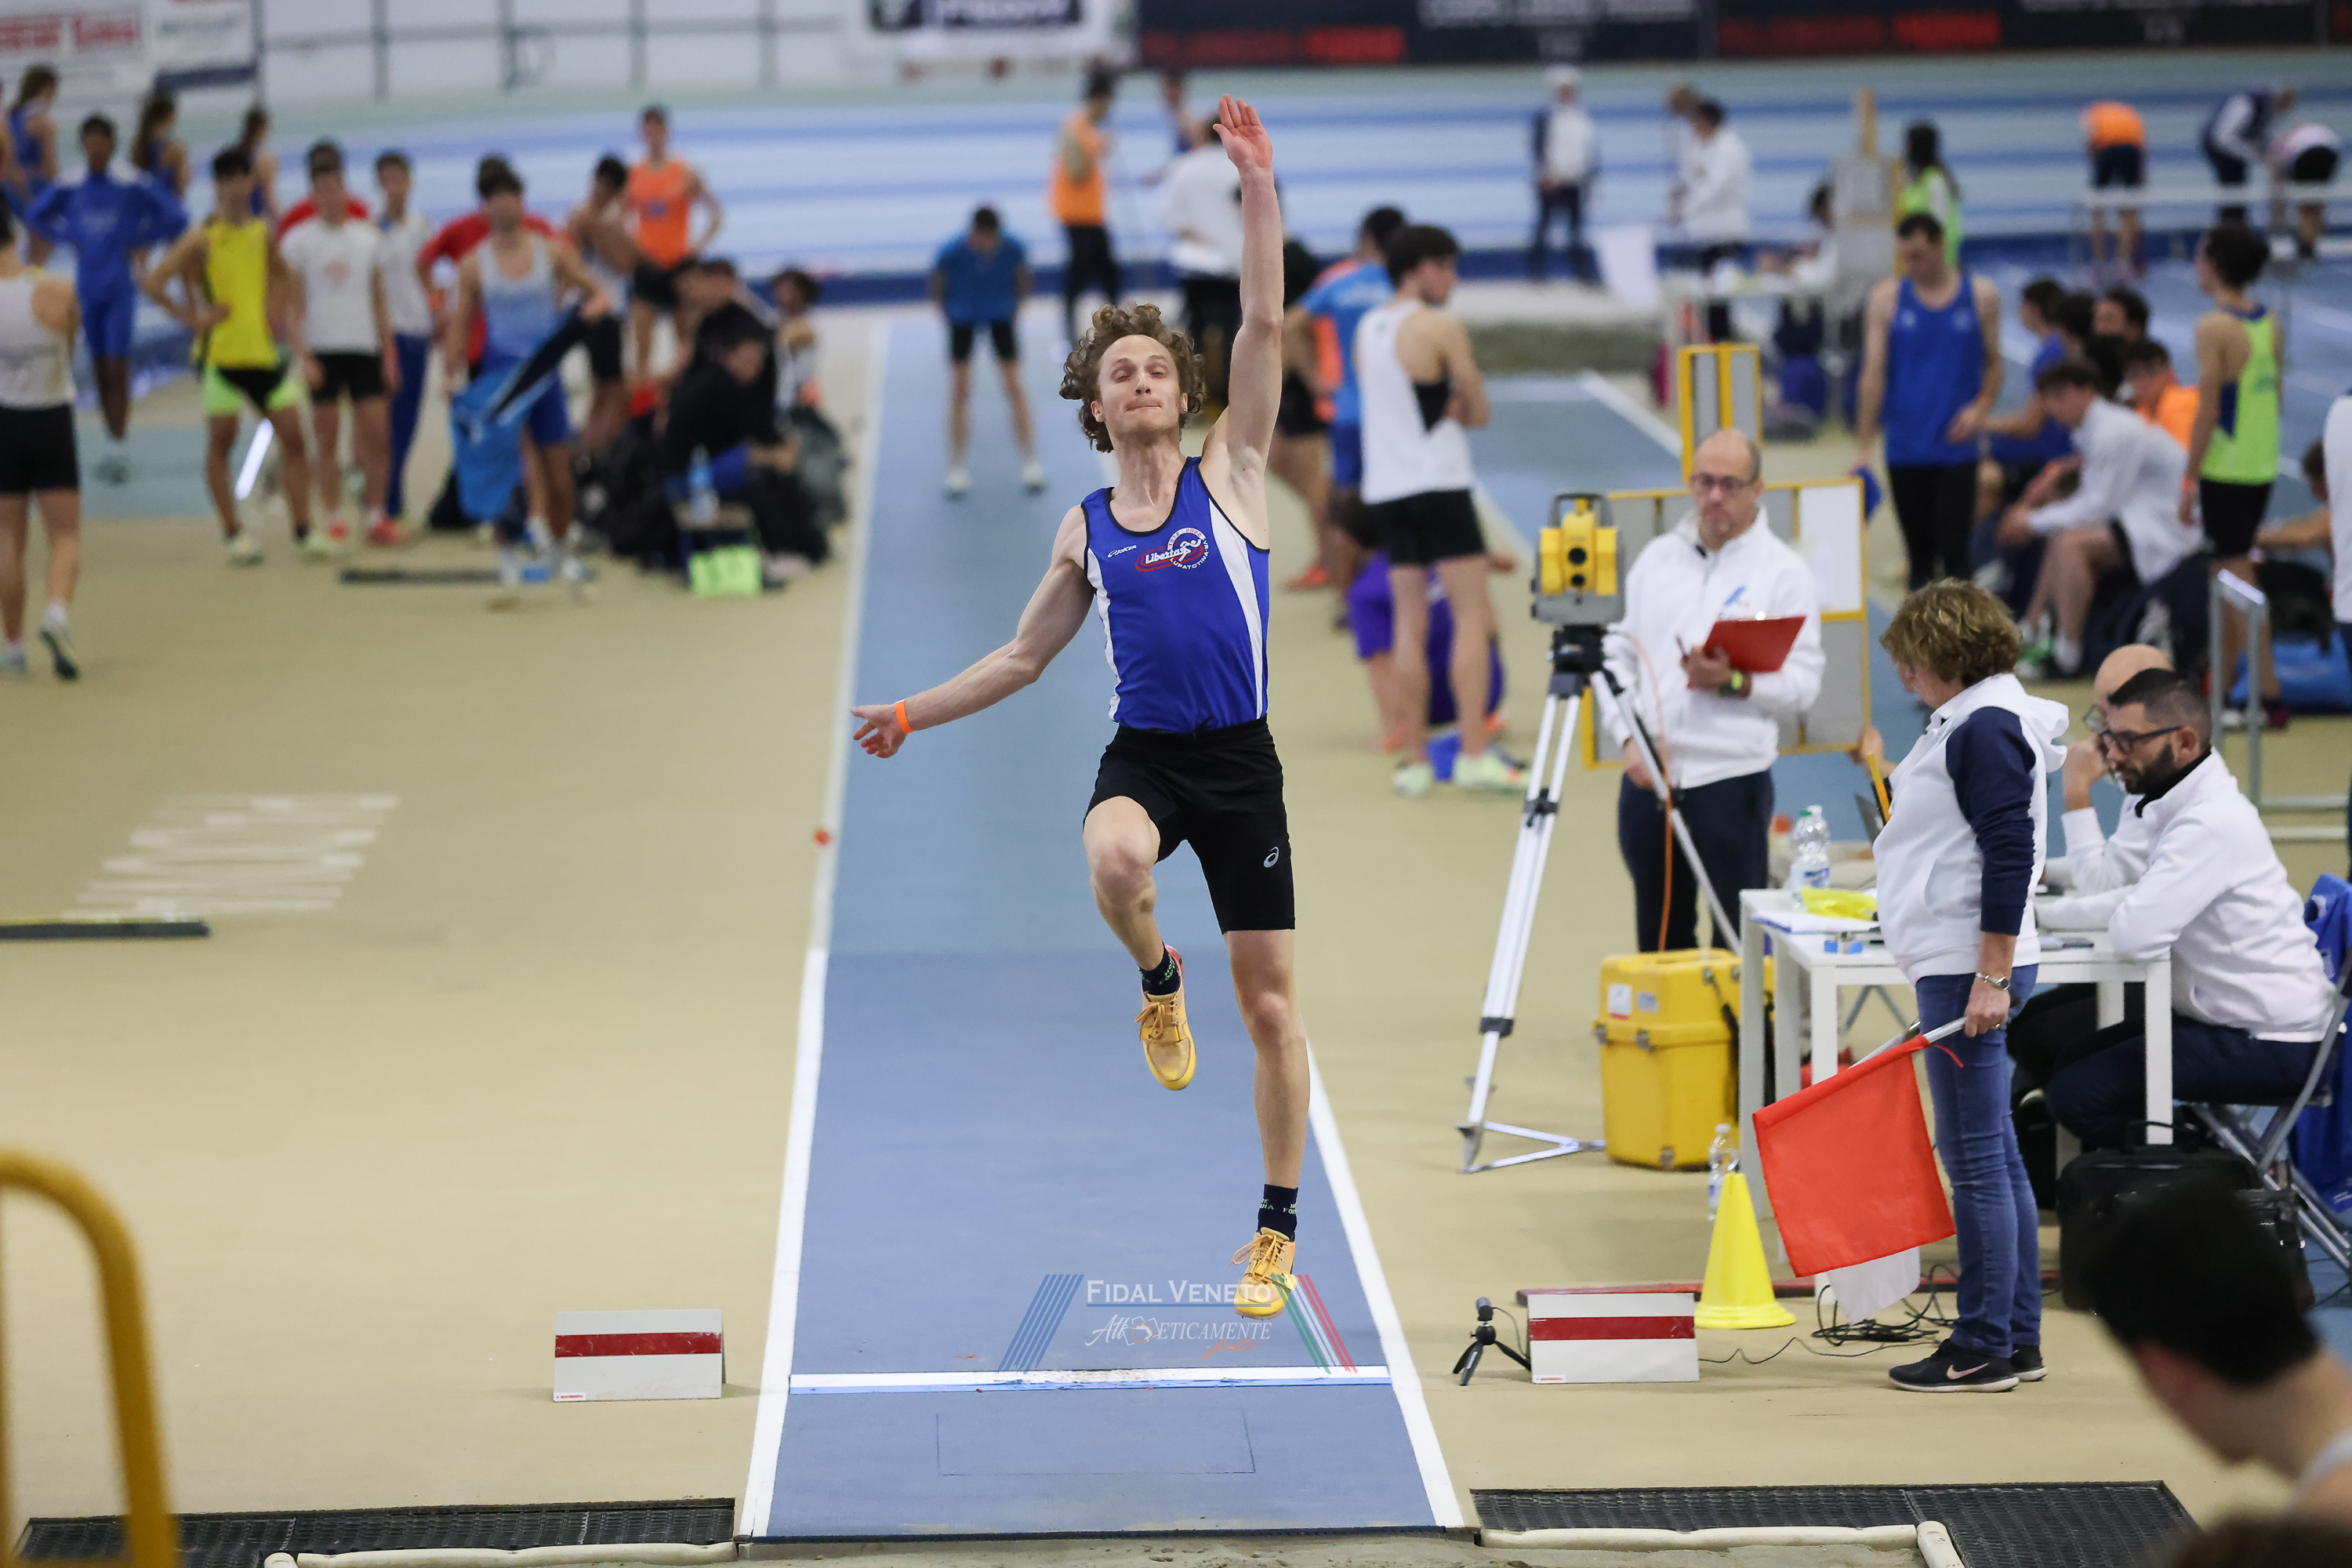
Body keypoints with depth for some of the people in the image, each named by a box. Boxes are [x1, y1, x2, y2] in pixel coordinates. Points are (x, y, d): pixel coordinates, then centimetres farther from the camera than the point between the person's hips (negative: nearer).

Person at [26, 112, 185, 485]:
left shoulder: (133, 185, -10)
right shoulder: (69, 186, 1)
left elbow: (175, 218, -5)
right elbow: (37, 216, 17)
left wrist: (140, 241, -7)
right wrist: (69, 239, 6)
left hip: (120, 289, -4)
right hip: (87, 286, 4)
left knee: (117, 367, -10)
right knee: (100, 367, 9)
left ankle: (118, 445, -11)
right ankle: (113, 441, 18)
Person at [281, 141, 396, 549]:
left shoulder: (368, 236, 10)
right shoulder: (299, 239, 1)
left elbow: (379, 299, 14)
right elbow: (292, 305, -2)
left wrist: (388, 350, 9)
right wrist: (301, 355, -11)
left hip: (365, 348, 2)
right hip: (321, 349, -2)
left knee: (377, 432, -3)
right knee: (327, 438, 0)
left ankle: (377, 517, 5)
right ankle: (334, 520, 6)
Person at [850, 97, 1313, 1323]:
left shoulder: (1228, 474, 2)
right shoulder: (1084, 531, 9)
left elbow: (1263, 327, -8)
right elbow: (1025, 655, 21)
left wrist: (1258, 189, -15)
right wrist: (916, 713, 16)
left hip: (1239, 760, -1)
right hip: (1142, 752, 1)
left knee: (1269, 1003, 0)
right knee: (1113, 860, -36)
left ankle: (1278, 1229, 12)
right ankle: (1158, 984, -2)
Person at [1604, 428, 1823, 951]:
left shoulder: (1784, 571, 2)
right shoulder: (1658, 558, 14)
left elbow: (1803, 683, -4)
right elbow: (1617, 653, 13)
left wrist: (1734, 682, -20)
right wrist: (1628, 736, -1)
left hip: (1732, 776, -4)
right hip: (1647, 776, 4)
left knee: (1740, 938, -3)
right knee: (1660, 932, 11)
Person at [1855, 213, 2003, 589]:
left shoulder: (1981, 297, 3)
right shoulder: (1887, 298, 2)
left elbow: (1993, 364, 11)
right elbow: (1873, 374, -1)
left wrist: (1980, 408, -9)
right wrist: (1862, 447, -6)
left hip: (1956, 449, -1)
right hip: (1904, 452, 1)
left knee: (1953, 551, -9)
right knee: (1919, 555, 9)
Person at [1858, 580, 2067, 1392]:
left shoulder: (1987, 728, -14)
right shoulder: (1968, 723, 17)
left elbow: (2010, 854, -20)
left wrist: (1991, 978, -22)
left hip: (1972, 969, -11)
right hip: (1962, 967, 11)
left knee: (1976, 1157, -7)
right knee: (1994, 1156, 12)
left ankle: (1985, 1348, -4)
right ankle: (2017, 1341, 16)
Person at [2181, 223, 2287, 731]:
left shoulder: (2214, 327, -15)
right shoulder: (2269, 323, 8)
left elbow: (2208, 411, -17)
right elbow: (2275, 396, 13)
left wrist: (2189, 482, -12)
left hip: (2225, 467, -8)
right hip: (2263, 466, 8)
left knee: (2237, 578, -4)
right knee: (2230, 572, 18)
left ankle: (2269, 695, -7)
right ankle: (2221, 681, 25)